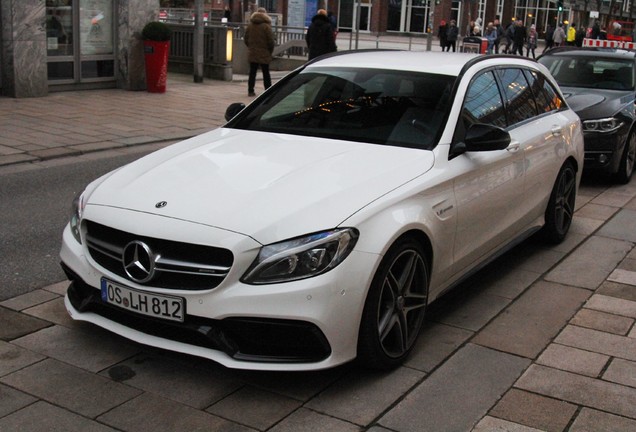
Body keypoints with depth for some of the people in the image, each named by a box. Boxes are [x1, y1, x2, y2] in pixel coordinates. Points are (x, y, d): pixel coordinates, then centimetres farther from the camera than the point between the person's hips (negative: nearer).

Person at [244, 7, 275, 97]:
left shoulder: (250, 25, 6)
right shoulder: (266, 26, -10)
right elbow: (270, 40, -13)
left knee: (252, 73, 8)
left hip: (252, 53, 4)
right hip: (264, 54, -4)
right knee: (266, 73, 4)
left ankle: (250, 91, 6)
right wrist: (270, 50, 2)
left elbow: (246, 39, 9)